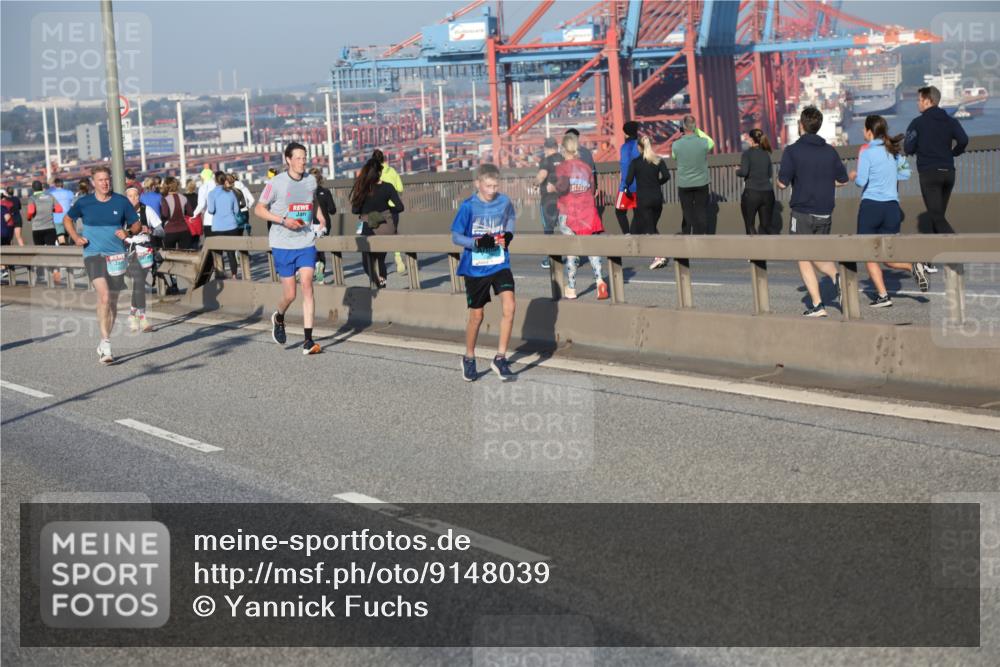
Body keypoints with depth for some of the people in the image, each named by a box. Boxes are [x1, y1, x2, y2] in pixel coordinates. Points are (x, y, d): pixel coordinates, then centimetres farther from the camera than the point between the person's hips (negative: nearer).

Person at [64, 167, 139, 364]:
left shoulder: (121, 201, 2)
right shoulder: (84, 203, 0)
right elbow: (67, 219, 17)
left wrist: (128, 232, -11)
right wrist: (75, 237, 1)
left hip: (116, 256, 3)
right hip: (93, 255, -3)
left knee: (112, 301, 10)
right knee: (104, 296, -21)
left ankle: (105, 344, 26)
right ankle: (106, 345, -20)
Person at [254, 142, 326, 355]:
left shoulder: (310, 181, 5)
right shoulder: (276, 183, -8)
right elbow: (259, 209, -3)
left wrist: (320, 215, 6)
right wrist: (283, 221, -16)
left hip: (306, 243, 3)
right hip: (283, 244, -3)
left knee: (307, 285, -11)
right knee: (290, 294, 0)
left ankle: (308, 341, -10)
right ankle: (278, 318, 37)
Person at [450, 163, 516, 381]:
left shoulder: (504, 202, -3)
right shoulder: (468, 207, -12)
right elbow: (455, 237, -8)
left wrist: (508, 235, -1)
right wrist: (478, 242, -23)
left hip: (500, 264, 2)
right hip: (475, 268, -2)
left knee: (509, 307, -16)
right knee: (476, 316, 9)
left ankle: (500, 358, -5)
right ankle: (469, 359, 31)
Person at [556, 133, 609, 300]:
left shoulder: (562, 167, -6)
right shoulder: (586, 167, 8)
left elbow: (563, 187, -19)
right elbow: (592, 189, 12)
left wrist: (556, 186, 0)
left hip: (568, 212, -3)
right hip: (588, 211, 3)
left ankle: (571, 289, 7)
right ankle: (599, 279, -15)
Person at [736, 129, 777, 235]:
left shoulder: (747, 153, -5)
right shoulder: (766, 154, 11)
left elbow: (744, 172, -16)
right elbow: (769, 173, 15)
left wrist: (737, 170, 4)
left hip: (751, 193, -5)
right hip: (767, 193, 5)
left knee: (749, 225, 8)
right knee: (767, 225, 11)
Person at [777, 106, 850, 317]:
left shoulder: (792, 151, -10)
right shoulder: (830, 151, 4)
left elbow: (782, 182, -14)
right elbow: (842, 180, 9)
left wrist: (779, 176, 8)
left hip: (802, 212, -5)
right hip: (825, 213, 5)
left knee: (804, 260, 4)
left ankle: (817, 306, -2)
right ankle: (836, 276, -11)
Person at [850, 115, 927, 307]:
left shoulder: (867, 153, -9)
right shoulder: (894, 151, 8)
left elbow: (861, 181, -14)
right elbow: (905, 173, 13)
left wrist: (854, 177, 7)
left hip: (870, 205, -5)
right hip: (891, 206, 5)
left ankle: (882, 295, -1)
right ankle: (912, 266, -16)